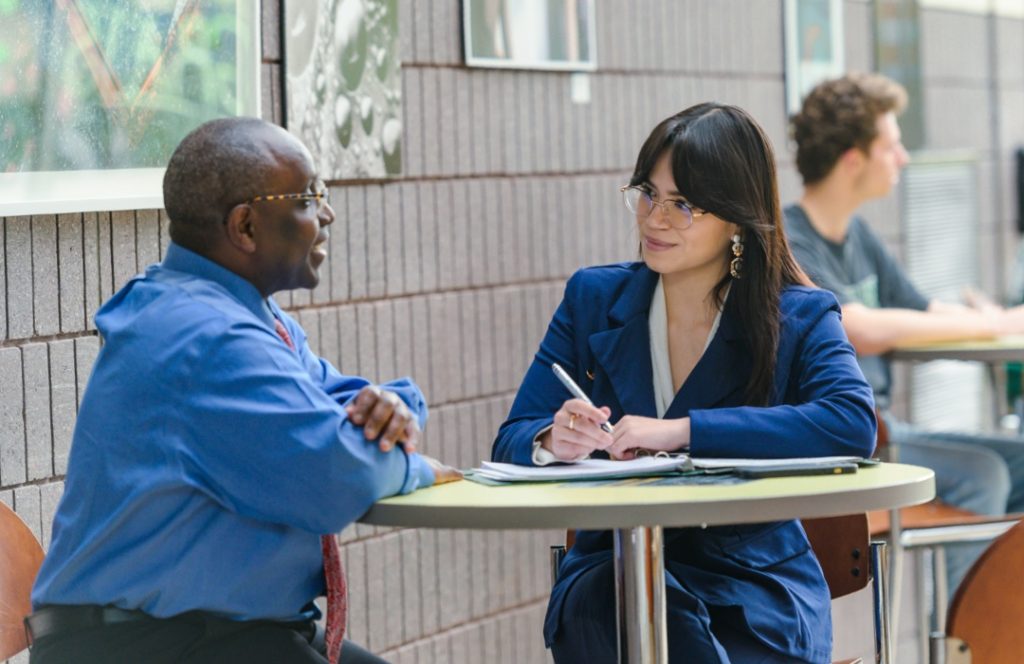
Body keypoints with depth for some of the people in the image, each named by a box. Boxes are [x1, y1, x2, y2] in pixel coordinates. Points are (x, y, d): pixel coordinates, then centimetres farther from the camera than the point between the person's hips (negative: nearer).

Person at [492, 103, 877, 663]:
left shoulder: (800, 317, 2)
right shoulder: (593, 298, 10)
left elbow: (853, 424, -19)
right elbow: (512, 442, 7)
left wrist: (681, 431, -24)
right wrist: (555, 440, -20)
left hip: (755, 585, -2)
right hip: (610, 569, 2)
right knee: (603, 594, -35)